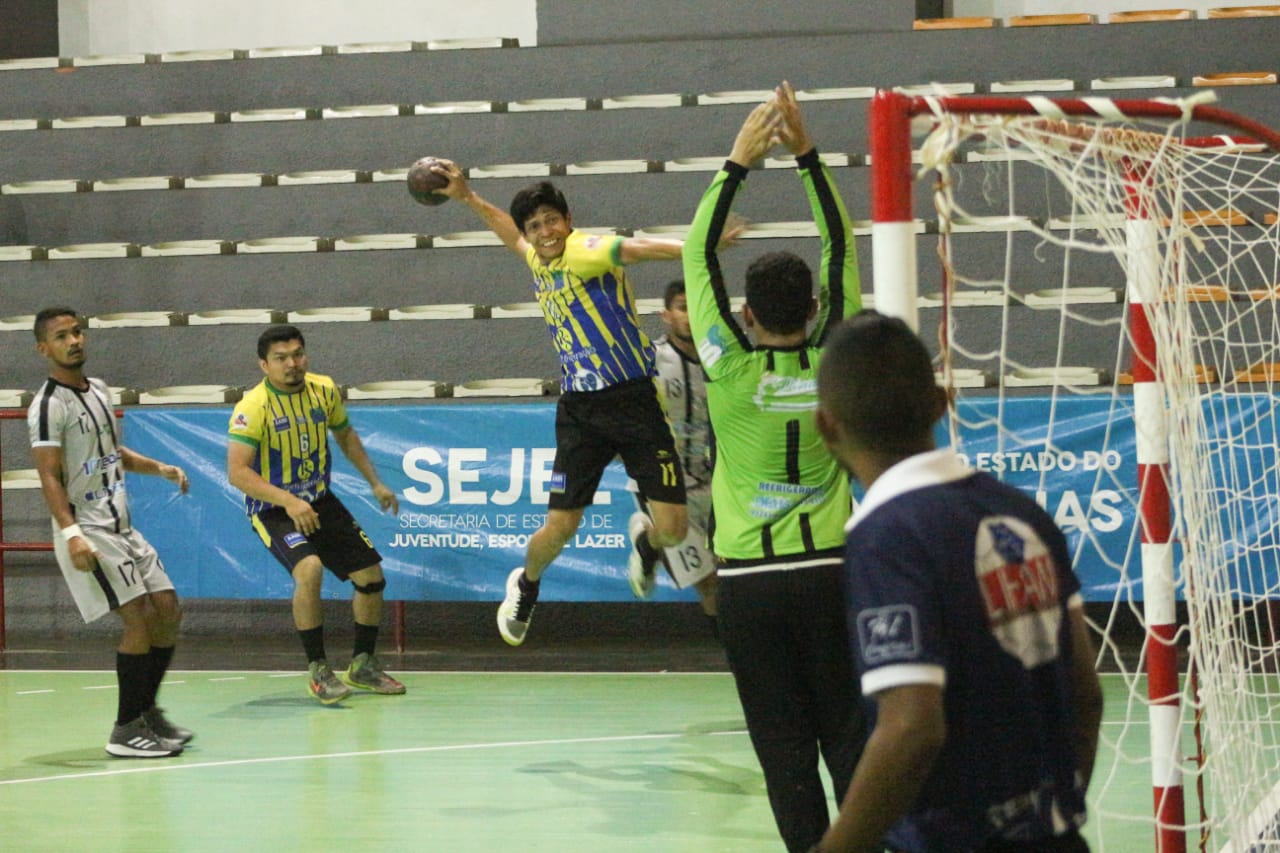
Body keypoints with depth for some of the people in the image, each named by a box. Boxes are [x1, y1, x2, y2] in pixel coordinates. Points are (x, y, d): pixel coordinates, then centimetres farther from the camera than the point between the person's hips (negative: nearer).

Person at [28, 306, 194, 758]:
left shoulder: (99, 391, 14)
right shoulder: (49, 406, -12)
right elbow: (50, 476, -19)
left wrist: (159, 468, 16)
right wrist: (70, 533, -30)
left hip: (122, 527, 9)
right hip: (88, 531, -9)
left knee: (168, 612, 7)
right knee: (138, 619, -15)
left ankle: (147, 710, 20)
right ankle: (126, 730, -7)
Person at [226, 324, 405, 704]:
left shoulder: (324, 391, -3)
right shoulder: (253, 407, -21)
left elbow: (345, 435, 17)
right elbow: (237, 472, -27)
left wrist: (375, 483, 15)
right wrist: (287, 501, -36)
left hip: (320, 501, 6)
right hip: (273, 510, -6)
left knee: (371, 575, 5)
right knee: (309, 569, -31)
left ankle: (362, 665, 26)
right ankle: (318, 671, -18)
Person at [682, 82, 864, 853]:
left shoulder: (732, 371, -8)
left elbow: (699, 253, 0)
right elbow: (842, 248, 4)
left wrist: (740, 162, 2)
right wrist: (806, 153, 1)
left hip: (750, 579, -1)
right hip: (829, 569, 1)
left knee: (784, 746, 2)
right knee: (849, 736, 6)